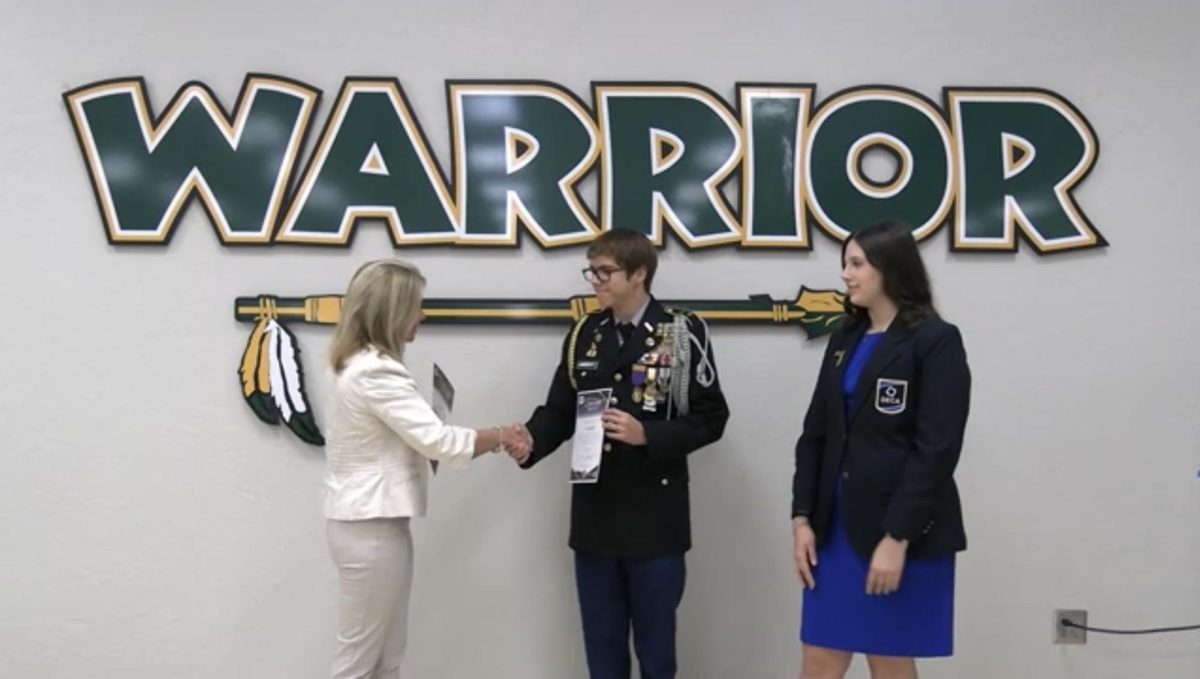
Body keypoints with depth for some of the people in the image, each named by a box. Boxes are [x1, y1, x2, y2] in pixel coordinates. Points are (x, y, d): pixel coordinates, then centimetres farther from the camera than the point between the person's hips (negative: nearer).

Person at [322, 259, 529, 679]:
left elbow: (416, 439, 11)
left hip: (369, 523, 10)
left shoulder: (363, 365, 12)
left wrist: (491, 441, 2)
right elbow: (438, 440, -23)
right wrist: (498, 436, -7)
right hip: (372, 529, -10)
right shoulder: (376, 373, -20)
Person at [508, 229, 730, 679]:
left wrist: (647, 435, -21)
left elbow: (709, 418, -8)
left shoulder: (682, 333, -6)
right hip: (594, 518, 4)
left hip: (655, 519, -4)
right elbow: (559, 410, 5)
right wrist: (531, 442, -15)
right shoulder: (584, 335, 7)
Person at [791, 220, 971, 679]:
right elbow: (816, 435, 10)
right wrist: (802, 517, 3)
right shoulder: (844, 340, 12)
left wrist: (898, 537, -18)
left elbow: (936, 450, -14)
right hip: (837, 527, 6)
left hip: (902, 532, -6)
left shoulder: (936, 342, -8)